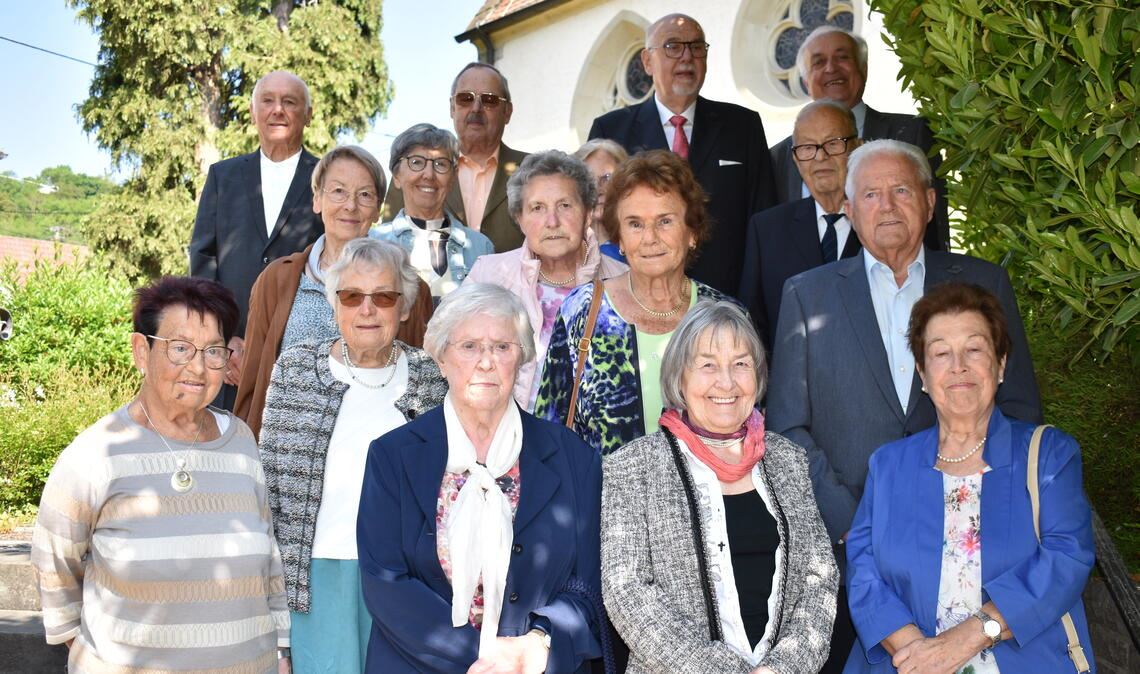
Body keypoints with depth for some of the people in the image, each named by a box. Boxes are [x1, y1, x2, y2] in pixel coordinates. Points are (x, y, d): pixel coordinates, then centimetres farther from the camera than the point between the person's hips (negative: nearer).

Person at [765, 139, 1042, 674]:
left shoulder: (983, 284, 7)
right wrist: (847, 525, -9)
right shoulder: (806, 295, 4)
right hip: (846, 547, -1)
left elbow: (1020, 409, 7)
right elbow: (787, 427, 0)